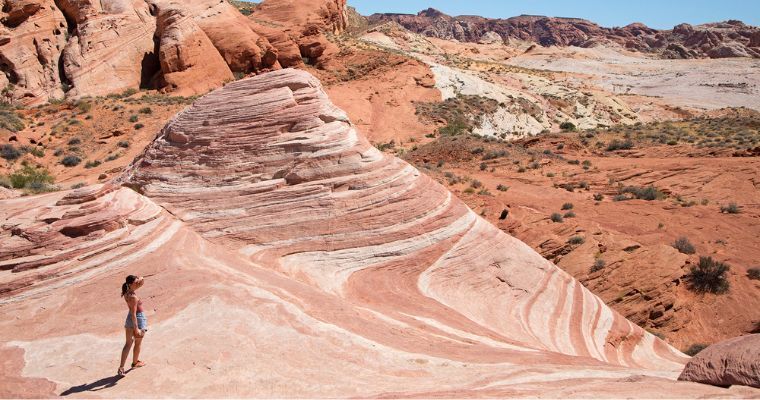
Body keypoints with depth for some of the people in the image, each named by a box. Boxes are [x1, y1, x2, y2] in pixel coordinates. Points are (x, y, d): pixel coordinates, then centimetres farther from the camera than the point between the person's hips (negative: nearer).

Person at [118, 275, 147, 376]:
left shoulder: (127, 292, -4)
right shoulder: (133, 297, -28)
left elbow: (142, 281, 5)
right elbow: (133, 313, -27)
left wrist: (139, 278, -18)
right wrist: (136, 328, -23)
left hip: (129, 319, 7)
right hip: (138, 319, -7)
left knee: (128, 343, 13)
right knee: (138, 343, 17)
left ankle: (121, 367, 8)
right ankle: (135, 362, 36)